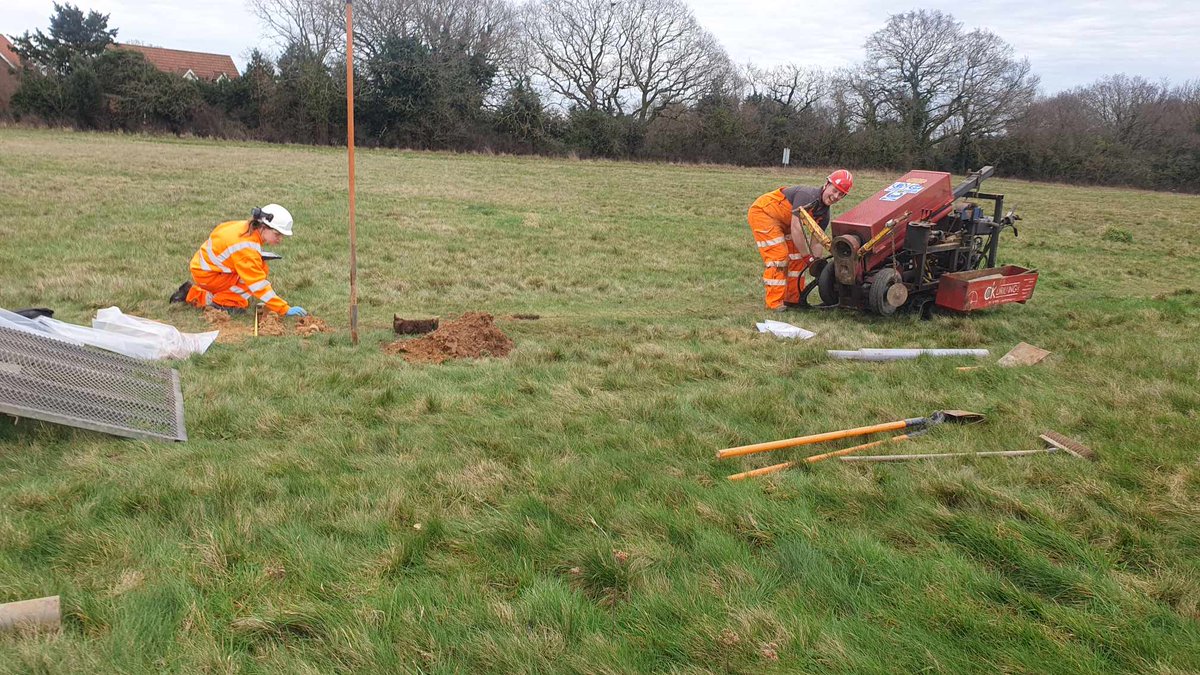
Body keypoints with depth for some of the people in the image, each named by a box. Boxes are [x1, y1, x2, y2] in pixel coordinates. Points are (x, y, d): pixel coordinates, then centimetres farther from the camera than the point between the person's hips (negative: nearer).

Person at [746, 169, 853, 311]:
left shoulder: (824, 214, -1)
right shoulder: (807, 196, -29)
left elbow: (816, 242, 3)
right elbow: (796, 228, -32)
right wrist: (808, 257, -25)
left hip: (782, 222, 10)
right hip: (762, 212, -10)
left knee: (797, 256, 6)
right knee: (779, 257, -15)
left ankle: (793, 299, 14)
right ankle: (775, 303, -9)